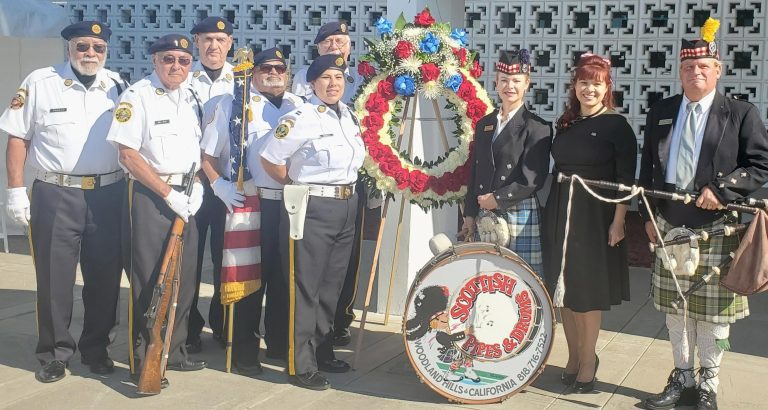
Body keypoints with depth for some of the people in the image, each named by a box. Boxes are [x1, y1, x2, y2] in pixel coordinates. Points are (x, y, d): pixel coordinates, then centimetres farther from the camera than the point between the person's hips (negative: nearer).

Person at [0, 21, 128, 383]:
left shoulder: (118, 86, 7)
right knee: (54, 277, 4)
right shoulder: (39, 83, 0)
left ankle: (96, 349, 23)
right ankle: (54, 353, 18)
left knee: (104, 275, 8)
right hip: (55, 195, -2)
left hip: (108, 194, 2)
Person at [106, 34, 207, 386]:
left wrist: (195, 187, 4)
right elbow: (128, 154, -14)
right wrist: (168, 193, -15)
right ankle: (142, 360, 9)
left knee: (184, 278, 10)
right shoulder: (137, 96, -8)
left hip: (186, 198, 6)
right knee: (148, 281, -2)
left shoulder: (191, 98, 12)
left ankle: (175, 351, 25)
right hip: (148, 196, -6)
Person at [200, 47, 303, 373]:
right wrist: (220, 185, -15)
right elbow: (206, 153, -3)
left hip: (291, 204, 4)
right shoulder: (232, 105, 0)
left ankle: (280, 342, 26)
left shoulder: (298, 107, 13)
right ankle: (244, 348, 14)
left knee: (285, 275, 11)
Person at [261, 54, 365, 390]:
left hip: (346, 207, 8)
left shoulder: (350, 116, 9)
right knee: (305, 287, -1)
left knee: (331, 286, 16)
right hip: (311, 208, -7)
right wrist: (298, 187, 1)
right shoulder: (300, 119, -14)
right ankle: (301, 365, 7)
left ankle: (323, 352, 30)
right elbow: (270, 159, -9)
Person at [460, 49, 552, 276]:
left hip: (520, 215, -5)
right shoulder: (484, 124, 14)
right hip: (485, 216, 5)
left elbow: (532, 180, -10)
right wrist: (470, 215, 10)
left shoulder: (537, 127, -4)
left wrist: (497, 199, -10)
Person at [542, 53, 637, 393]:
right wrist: (553, 211, 7)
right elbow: (557, 168, 13)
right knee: (563, 286, 10)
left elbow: (625, 179, -9)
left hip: (595, 214, -5)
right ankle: (574, 355, 24)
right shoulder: (565, 124, 10)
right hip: (559, 212, 5)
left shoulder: (616, 125, -6)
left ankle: (588, 360, 14)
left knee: (589, 288, 2)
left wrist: (618, 221, -15)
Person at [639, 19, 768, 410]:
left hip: (716, 228, -4)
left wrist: (722, 190, -17)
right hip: (669, 226, 4)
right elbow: (647, 168, 12)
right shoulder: (660, 113, 10)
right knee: (675, 308, 12)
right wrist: (648, 215, 6)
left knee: (712, 312, 3)